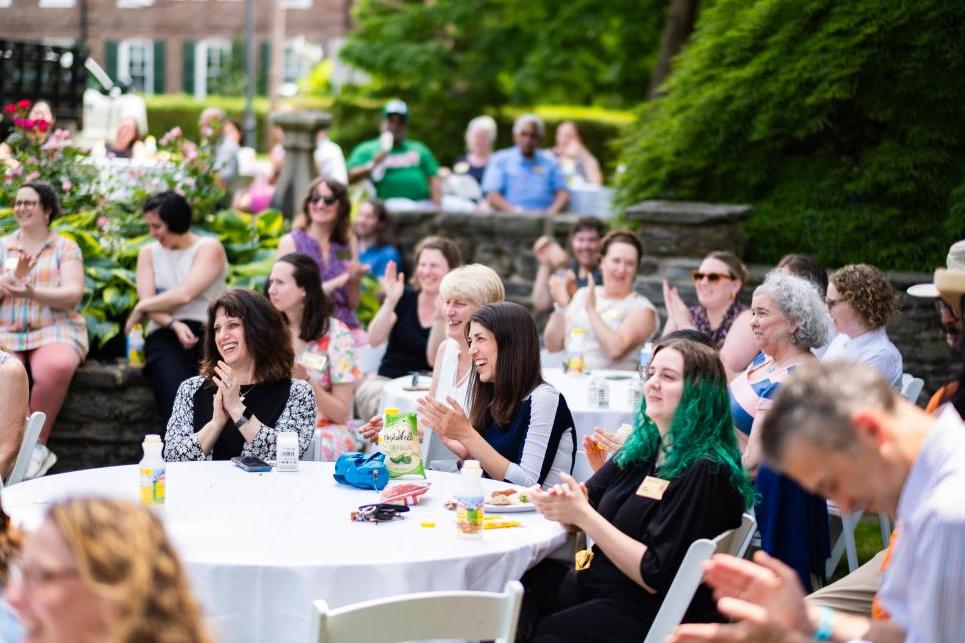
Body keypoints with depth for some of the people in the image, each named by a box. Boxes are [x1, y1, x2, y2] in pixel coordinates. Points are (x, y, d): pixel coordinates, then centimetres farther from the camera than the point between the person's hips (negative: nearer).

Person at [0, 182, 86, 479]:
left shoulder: (65, 247, 8)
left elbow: (73, 295, -5)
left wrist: (33, 292, -21)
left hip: (56, 330, -2)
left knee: (56, 368, -37)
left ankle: (35, 445, -19)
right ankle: (36, 451, -17)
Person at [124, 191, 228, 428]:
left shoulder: (210, 248, 8)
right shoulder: (148, 253, 22)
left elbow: (184, 294, -6)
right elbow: (147, 301, 7)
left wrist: (140, 309, 6)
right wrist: (174, 325, -12)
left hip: (206, 334, -2)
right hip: (164, 337, 2)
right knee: (176, 396, -29)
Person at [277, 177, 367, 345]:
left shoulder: (348, 242, 10)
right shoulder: (290, 242, 1)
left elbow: (353, 304, 13)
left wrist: (355, 280, -7)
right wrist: (336, 282, -12)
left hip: (346, 326, 3)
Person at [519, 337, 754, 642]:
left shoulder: (705, 473, -15)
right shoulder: (642, 448, 10)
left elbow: (655, 576, -18)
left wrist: (583, 515, -20)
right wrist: (563, 503, -16)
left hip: (646, 614, -7)